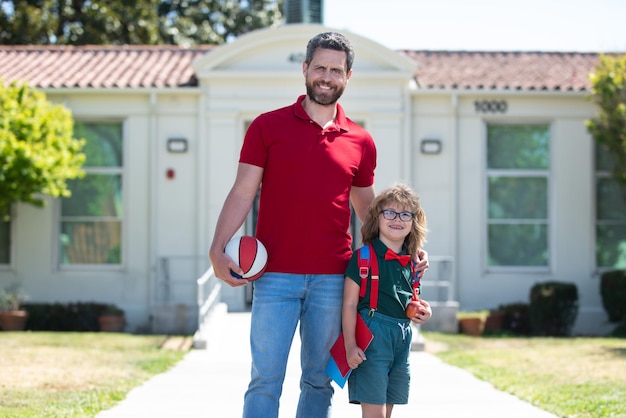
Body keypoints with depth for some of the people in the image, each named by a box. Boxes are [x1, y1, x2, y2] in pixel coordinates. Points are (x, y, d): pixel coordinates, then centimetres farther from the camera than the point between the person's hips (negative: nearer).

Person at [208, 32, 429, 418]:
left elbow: (367, 208, 20)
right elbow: (243, 193, 2)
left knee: (320, 380, 8)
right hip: (275, 275, -2)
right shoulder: (268, 126, 4)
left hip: (332, 280, 3)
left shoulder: (361, 142, 10)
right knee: (266, 379, -6)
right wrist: (218, 249, -10)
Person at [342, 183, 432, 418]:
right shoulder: (363, 257, -8)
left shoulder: (410, 264, 12)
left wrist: (420, 312, 5)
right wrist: (350, 345, -16)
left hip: (402, 339, 7)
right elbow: (350, 304, -10)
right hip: (372, 337, -7)